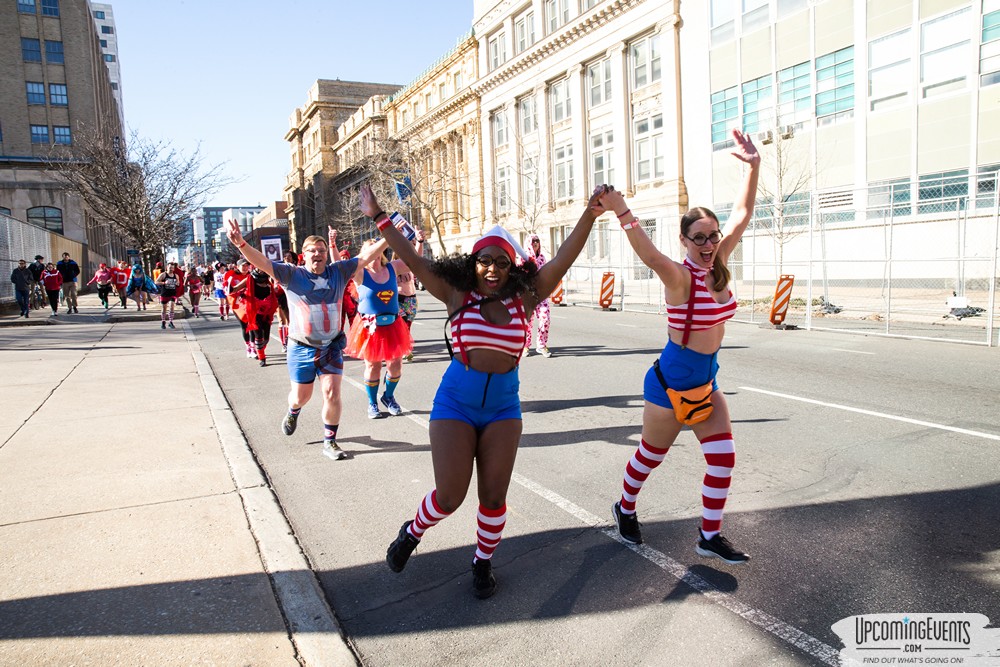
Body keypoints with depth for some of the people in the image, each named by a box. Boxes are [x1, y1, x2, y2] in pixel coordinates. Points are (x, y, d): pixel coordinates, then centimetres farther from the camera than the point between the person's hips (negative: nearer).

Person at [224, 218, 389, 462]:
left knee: (332, 393, -6)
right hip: (302, 348, -1)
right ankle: (293, 412, 52)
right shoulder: (292, 274, -7)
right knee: (301, 396, 14)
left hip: (331, 346, 1)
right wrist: (240, 243, -34)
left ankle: (330, 442, 12)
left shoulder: (338, 271, 0)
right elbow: (262, 262, -18)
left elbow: (366, 256, -1)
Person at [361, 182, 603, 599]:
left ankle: (483, 563, 33)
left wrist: (589, 216, -22)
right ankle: (412, 532, 32)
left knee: (493, 497, 7)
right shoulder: (458, 296, -6)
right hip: (455, 403, -1)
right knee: (449, 496, -1)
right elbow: (412, 259, -8)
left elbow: (563, 260, -12)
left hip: (503, 406, 2)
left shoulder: (523, 299, -4)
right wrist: (379, 218, -11)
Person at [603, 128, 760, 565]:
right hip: (670, 383, -6)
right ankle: (625, 509, 40)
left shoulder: (718, 265, -2)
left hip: (706, 382, 7)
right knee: (650, 455, 13)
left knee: (723, 459, 5)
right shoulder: (679, 277, -22)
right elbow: (651, 256, -43)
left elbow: (741, 215, 3)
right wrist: (624, 216, -59)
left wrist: (753, 167, -5)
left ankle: (710, 537, 21)